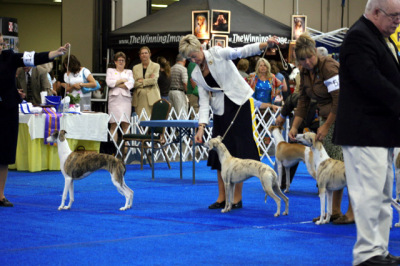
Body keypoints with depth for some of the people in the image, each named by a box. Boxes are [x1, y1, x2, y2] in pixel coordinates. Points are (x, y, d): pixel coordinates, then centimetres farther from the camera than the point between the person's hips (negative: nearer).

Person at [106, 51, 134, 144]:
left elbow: (131, 84, 1)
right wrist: (122, 80, 1)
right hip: (114, 98, 0)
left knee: (125, 124, -8)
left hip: (125, 99, 1)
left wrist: (116, 84, -2)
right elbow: (109, 82, 0)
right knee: (113, 124, -7)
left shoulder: (129, 72, 19)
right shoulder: (110, 71, 18)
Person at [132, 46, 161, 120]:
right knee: (141, 120, -4)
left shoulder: (156, 66, 9)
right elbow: (133, 83, 3)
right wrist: (147, 81, -5)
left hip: (151, 97, -2)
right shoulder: (135, 68, 15)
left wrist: (141, 81, -3)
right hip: (139, 98, 2)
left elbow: (154, 80, -6)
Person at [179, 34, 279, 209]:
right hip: (220, 110, 5)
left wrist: (266, 44, -28)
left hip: (238, 103, -5)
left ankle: (237, 198, -3)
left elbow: (242, 51, -13)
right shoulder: (196, 74, 7)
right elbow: (204, 100, 2)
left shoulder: (217, 54, -5)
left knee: (238, 150, -6)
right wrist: (201, 127, -9)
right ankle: (222, 198, 11)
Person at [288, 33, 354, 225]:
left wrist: (326, 126, -16)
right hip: (327, 118, 8)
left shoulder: (328, 66, -19)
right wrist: (294, 127, 2)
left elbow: (339, 100, -22)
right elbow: (303, 102, 12)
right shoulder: (305, 73, 7)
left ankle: (352, 213, -9)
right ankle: (334, 211, 11)